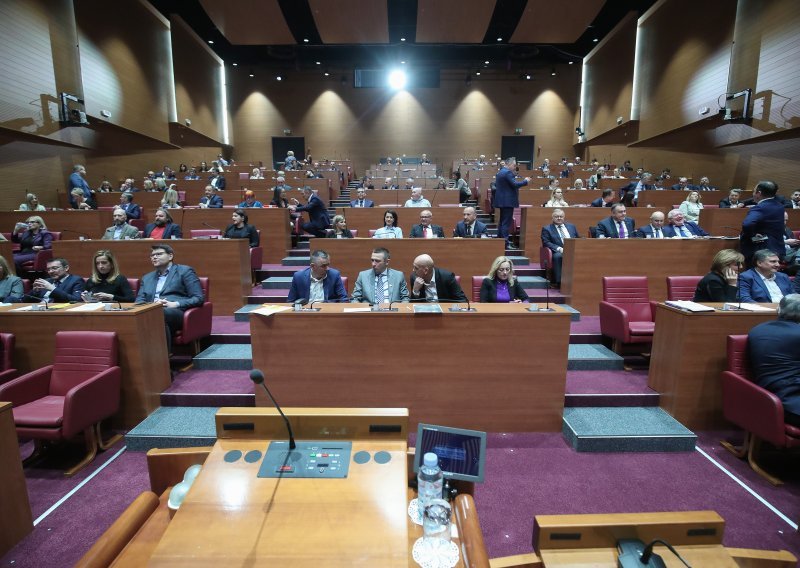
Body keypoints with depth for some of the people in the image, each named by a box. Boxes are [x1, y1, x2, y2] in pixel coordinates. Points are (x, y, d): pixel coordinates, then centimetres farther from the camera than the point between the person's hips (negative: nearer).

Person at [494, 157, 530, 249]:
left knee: (502, 221, 16)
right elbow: (515, 184, -22)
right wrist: (526, 181, -9)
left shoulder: (500, 172, 15)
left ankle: (500, 239, 22)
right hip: (508, 201, -10)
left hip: (502, 200, 10)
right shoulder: (508, 173, -15)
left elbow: (496, 185, 22)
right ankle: (505, 243, -8)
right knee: (506, 222, -9)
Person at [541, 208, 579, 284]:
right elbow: (546, 243, -1)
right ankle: (560, 281, -34)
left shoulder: (571, 226, 24)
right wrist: (559, 249, -16)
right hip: (558, 252, -3)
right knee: (557, 256, -38)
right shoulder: (547, 229, 11)